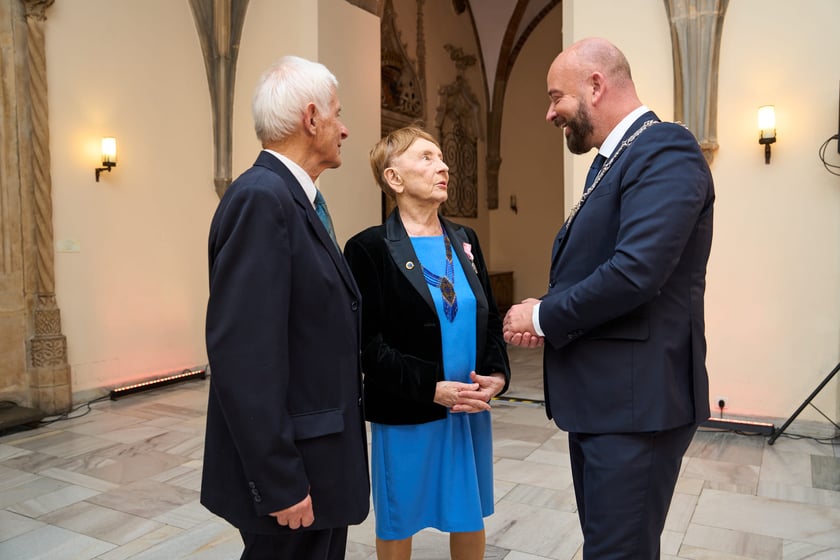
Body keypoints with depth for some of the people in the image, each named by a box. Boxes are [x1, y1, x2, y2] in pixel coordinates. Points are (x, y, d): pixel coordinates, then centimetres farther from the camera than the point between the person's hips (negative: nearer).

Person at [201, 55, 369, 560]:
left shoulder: (294, 198, 10)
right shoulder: (262, 197, -19)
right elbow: (243, 356, -25)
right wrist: (279, 483, -21)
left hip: (318, 457, 9)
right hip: (289, 471, -9)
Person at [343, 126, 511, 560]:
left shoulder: (465, 241, 7)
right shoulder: (369, 248, -11)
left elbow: (491, 320, 9)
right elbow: (368, 344, -15)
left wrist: (497, 375, -8)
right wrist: (432, 388, -21)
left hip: (472, 410, 5)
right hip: (404, 416, -5)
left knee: (470, 519, 20)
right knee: (398, 524, 16)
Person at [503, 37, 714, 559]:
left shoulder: (665, 149, -15)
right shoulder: (614, 160, 16)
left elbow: (635, 272, -27)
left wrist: (542, 315, -13)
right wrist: (546, 317, -3)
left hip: (636, 400, -9)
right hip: (599, 395, 10)